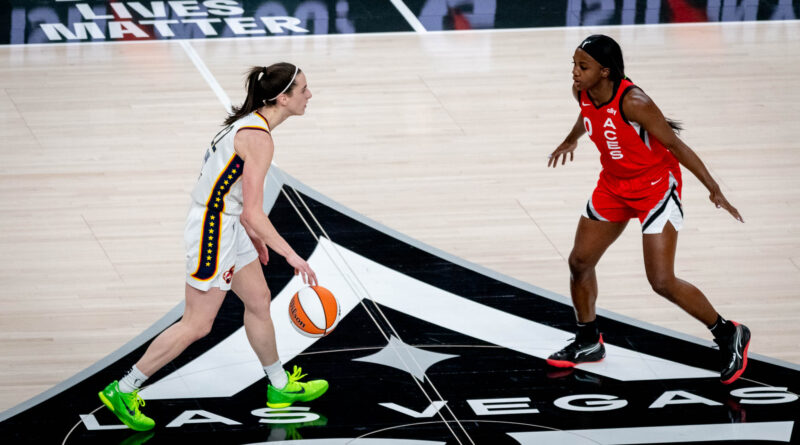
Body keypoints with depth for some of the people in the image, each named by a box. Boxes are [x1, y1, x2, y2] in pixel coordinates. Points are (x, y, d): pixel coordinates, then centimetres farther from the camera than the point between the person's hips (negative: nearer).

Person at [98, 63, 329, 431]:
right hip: (214, 231, -10)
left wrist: (253, 234, 24)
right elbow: (253, 213, -25)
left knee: (258, 300, 20)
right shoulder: (259, 139, -24)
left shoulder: (249, 123, 6)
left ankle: (280, 387, 36)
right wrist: (292, 256, -19)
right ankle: (122, 391, 7)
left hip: (226, 226, 10)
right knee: (197, 325, -1)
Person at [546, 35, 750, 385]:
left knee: (662, 282, -11)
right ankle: (588, 343, 31)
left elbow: (675, 144, -24)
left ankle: (728, 335, 8)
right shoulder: (582, 93, -11)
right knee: (580, 261, 10)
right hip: (614, 186, 8)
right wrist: (571, 141, 35)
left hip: (656, 187, -8)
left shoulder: (632, 101, -32)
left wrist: (713, 189, -22)